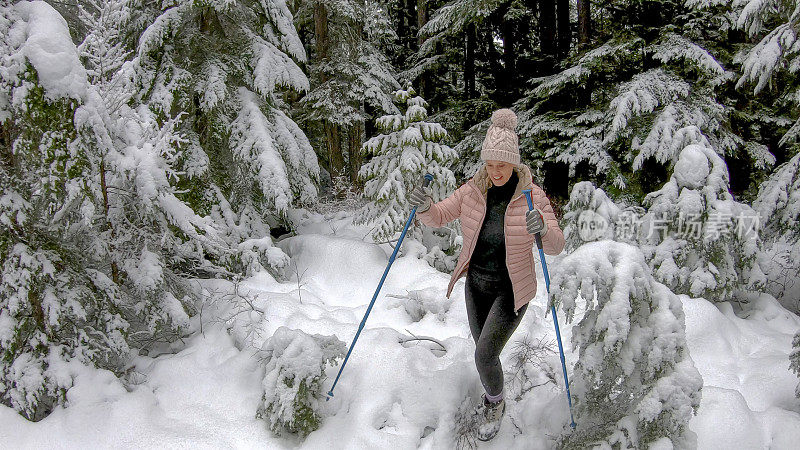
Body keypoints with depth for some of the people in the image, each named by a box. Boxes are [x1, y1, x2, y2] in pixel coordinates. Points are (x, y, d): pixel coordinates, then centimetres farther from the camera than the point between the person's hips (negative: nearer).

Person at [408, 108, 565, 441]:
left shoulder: (532, 196, -17)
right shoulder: (473, 190, -8)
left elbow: (556, 246, -20)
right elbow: (438, 217, -3)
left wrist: (544, 229, -43)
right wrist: (424, 206, -27)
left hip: (511, 289, -4)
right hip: (476, 283, 4)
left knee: (484, 355, -12)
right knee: (484, 349, 20)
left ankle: (495, 403, 19)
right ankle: (493, 393, 50)